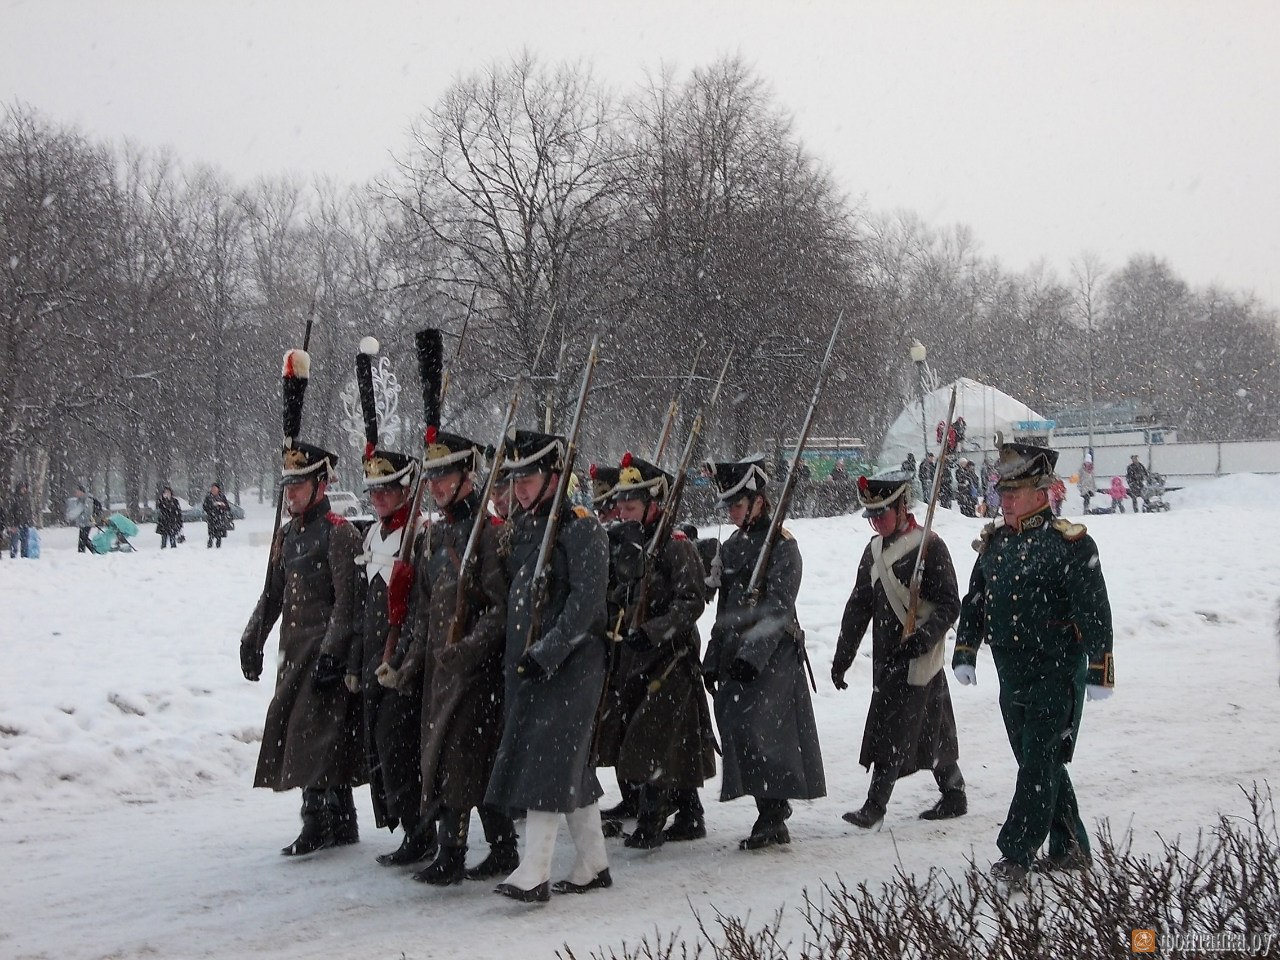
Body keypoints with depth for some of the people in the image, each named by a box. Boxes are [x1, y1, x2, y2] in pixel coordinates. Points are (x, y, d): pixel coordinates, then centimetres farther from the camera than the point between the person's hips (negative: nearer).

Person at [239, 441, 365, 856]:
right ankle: (341, 826, 18)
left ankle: (318, 823, -8)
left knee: (315, 733, -12)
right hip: (294, 651, 9)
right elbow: (272, 593, 22)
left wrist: (331, 652, -22)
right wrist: (252, 640, 17)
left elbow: (347, 600, -16)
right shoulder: (287, 535, 15)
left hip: (325, 649, -8)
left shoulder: (339, 533, -10)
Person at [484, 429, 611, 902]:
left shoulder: (582, 529, -10)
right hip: (525, 665, 8)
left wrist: (546, 653, -21)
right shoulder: (522, 528, 14)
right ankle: (593, 865, 22)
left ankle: (533, 873, -11)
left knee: (549, 764, -11)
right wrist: (514, 656, 13)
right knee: (572, 767, 13)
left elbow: (586, 602, -18)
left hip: (570, 665, -8)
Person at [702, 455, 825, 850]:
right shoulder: (732, 547, 17)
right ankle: (773, 819, 14)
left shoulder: (781, 544, -8)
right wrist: (713, 660, 17)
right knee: (734, 726, 5)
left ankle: (773, 815, -10)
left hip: (773, 656, -8)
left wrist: (751, 654, -24)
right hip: (736, 657, 8)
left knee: (752, 727, -19)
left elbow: (777, 608, -17)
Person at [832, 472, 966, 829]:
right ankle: (954, 796, 25)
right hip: (887, 657, 7)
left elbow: (949, 605, -13)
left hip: (918, 658, -7)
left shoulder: (928, 546, -10)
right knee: (932, 732, 15)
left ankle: (875, 806, -9)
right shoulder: (874, 550, 13)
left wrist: (922, 638, -26)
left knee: (893, 731, -10)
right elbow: (859, 606, 17)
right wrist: (843, 656, 15)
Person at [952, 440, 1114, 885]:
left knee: (1040, 765, -7)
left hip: (1057, 677, -8)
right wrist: (965, 651, 11)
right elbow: (974, 601, 18)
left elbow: (1094, 610, -14)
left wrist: (1099, 667, -16)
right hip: (1012, 677, 8)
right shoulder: (994, 542, 11)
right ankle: (1069, 848, 25)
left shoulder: (1069, 543, -11)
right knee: (1040, 764, 14)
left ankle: (1015, 855, -6)